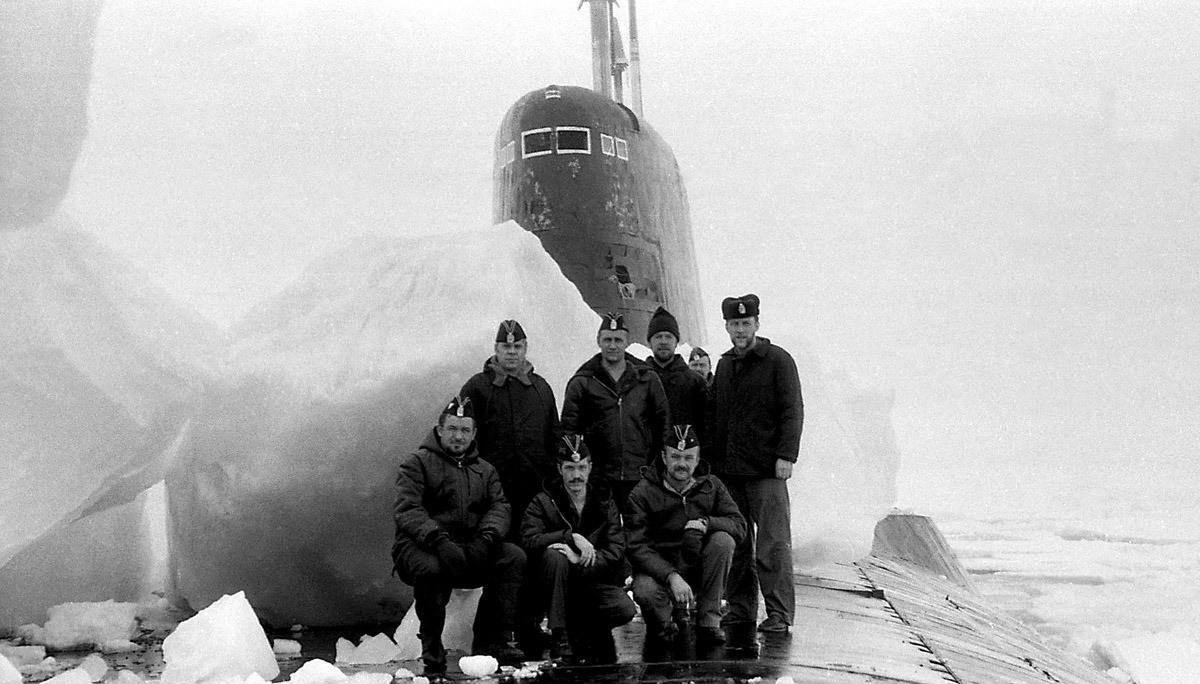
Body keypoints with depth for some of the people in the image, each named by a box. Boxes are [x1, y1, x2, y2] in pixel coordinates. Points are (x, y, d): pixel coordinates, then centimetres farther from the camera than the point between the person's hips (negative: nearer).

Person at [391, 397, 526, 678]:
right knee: (430, 568, -38)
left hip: (471, 550, 5)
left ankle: (493, 639, -13)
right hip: (420, 547, -4)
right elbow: (407, 510, -12)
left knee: (514, 557, -19)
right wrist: (439, 540, -28)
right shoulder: (416, 463, 2)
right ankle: (433, 654, -20)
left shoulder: (484, 470, 19)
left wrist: (486, 537, -18)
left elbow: (499, 507, 5)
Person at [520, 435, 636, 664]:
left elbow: (616, 553, -7)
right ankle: (559, 637, -24)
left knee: (626, 609, -27)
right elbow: (529, 540, -20)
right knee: (554, 555, -33)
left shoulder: (604, 502, 5)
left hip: (593, 581, 2)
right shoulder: (544, 501, -1)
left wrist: (579, 561, -22)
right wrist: (571, 536, -28)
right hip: (555, 587, -1)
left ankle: (582, 631, 5)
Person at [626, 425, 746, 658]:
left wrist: (705, 523, -26)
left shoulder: (711, 486, 2)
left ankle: (709, 621, -15)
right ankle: (663, 625, 2)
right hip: (658, 567, -3)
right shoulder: (642, 492, -8)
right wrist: (672, 577, -29)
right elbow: (637, 547, -15)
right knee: (645, 592, -36)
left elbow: (739, 525, -6)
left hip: (700, 569, 3)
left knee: (723, 540, -25)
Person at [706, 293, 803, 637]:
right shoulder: (724, 364, 17)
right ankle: (740, 609, 14)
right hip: (727, 468, 6)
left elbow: (793, 411, -6)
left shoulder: (778, 361, -2)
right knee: (734, 544, 7)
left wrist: (786, 455, -15)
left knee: (772, 545, -6)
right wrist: (709, 454, 12)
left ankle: (779, 613, 0)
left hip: (766, 468, -6)